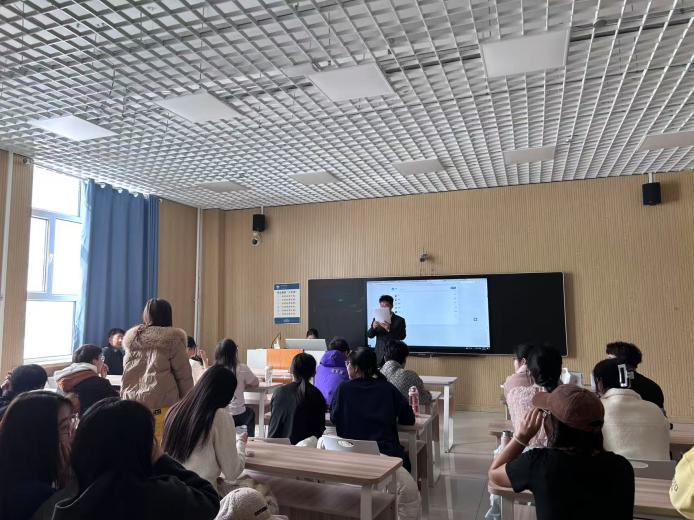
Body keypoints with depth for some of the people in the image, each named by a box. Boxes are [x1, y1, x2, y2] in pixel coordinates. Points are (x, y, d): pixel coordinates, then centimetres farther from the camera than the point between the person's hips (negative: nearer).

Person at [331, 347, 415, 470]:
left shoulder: (343, 389, -4)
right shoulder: (388, 389, -1)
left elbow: (334, 418, 8)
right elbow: (409, 419, 3)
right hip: (387, 453, 0)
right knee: (404, 458, 30)